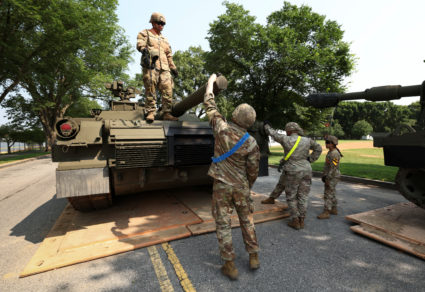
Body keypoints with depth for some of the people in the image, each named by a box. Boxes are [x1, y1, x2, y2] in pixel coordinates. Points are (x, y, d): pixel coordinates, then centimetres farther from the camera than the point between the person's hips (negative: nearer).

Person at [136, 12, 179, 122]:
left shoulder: (164, 39, 33)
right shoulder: (145, 33, 18)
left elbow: (169, 55, 32)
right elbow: (140, 44, -2)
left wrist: (173, 68, 23)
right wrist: (144, 50, -25)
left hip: (164, 68, 5)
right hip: (150, 66, -4)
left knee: (168, 89, -9)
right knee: (151, 89, -15)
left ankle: (166, 113, -7)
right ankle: (151, 112, -13)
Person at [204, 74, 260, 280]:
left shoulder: (221, 128, -13)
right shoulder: (251, 144, -11)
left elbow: (209, 105, 1)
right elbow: (253, 171, -4)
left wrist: (211, 82, 17)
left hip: (221, 185, -1)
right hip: (241, 186, 2)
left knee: (223, 224, 9)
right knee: (247, 220, 20)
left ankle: (230, 265, 19)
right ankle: (253, 257, 33)